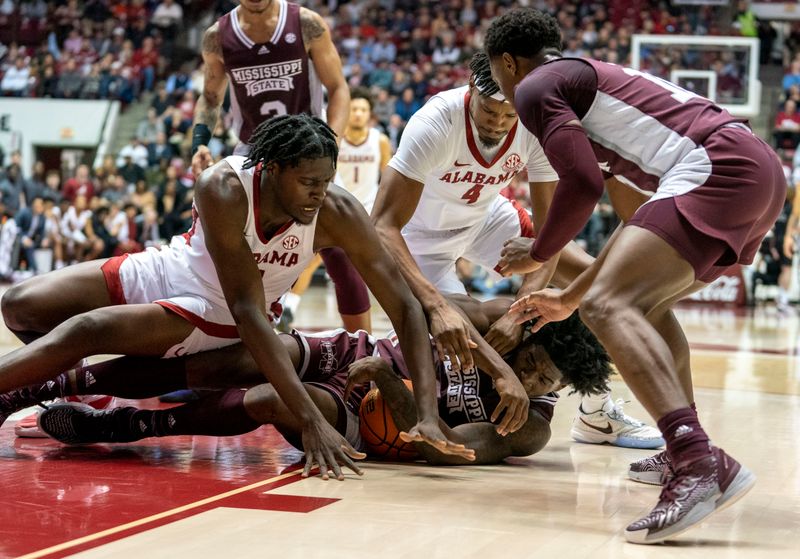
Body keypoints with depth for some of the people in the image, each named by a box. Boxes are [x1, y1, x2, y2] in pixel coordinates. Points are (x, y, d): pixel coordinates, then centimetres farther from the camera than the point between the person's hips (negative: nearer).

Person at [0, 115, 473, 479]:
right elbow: (248, 311, -37)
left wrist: (428, 413, -39)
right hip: (165, 271, 1)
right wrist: (310, 420, -45)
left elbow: (405, 305, -26)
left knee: (84, 331, -24)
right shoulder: (224, 189, -34)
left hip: (211, 316, -1)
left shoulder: (337, 214, -29)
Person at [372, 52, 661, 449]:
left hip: (487, 216, 4)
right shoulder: (437, 123, -37)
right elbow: (383, 226, -41)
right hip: (425, 233, -4)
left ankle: (597, 413, 11)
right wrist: (437, 306, -53)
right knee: (456, 342, -24)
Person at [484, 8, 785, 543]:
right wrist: (569, 297, 42)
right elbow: (645, 226, 36)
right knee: (645, 300, 28)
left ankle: (699, 464, -36)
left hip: (719, 168, -10)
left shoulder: (535, 86, 5)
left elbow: (583, 182, -10)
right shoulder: (599, 81, 33)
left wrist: (537, 254, 9)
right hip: (763, 165, 10)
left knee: (609, 306, -18)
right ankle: (686, 454, 30)